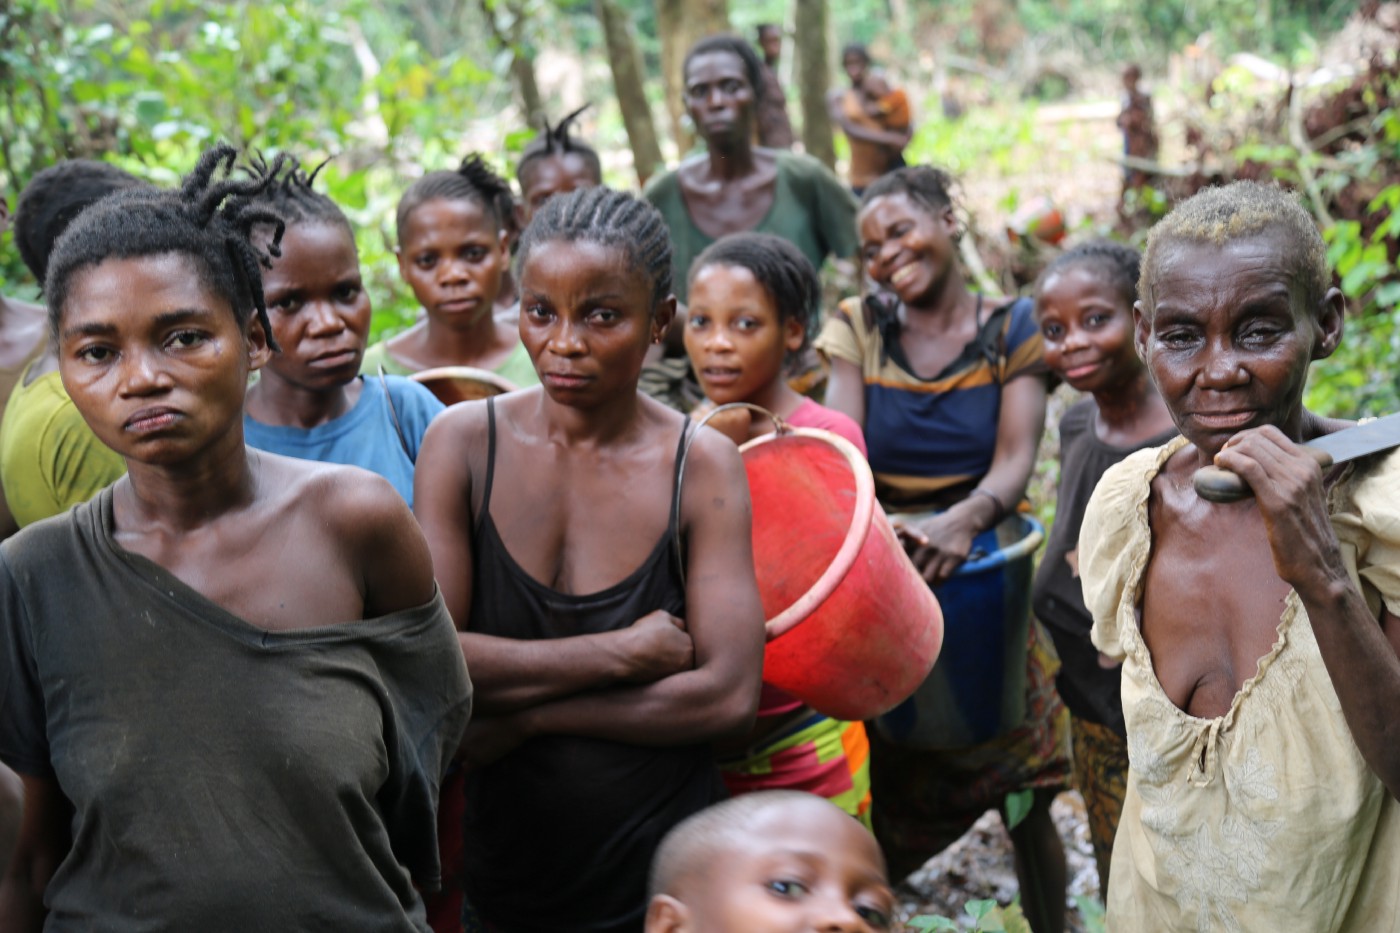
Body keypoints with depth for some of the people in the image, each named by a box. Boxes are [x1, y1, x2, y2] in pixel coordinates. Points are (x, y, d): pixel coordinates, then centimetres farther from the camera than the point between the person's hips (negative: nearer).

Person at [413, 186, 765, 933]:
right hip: (504, 864, 1)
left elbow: (728, 696, -14)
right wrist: (623, 654, -18)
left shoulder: (701, 466, -7)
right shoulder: (463, 442, -5)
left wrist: (528, 712, -16)